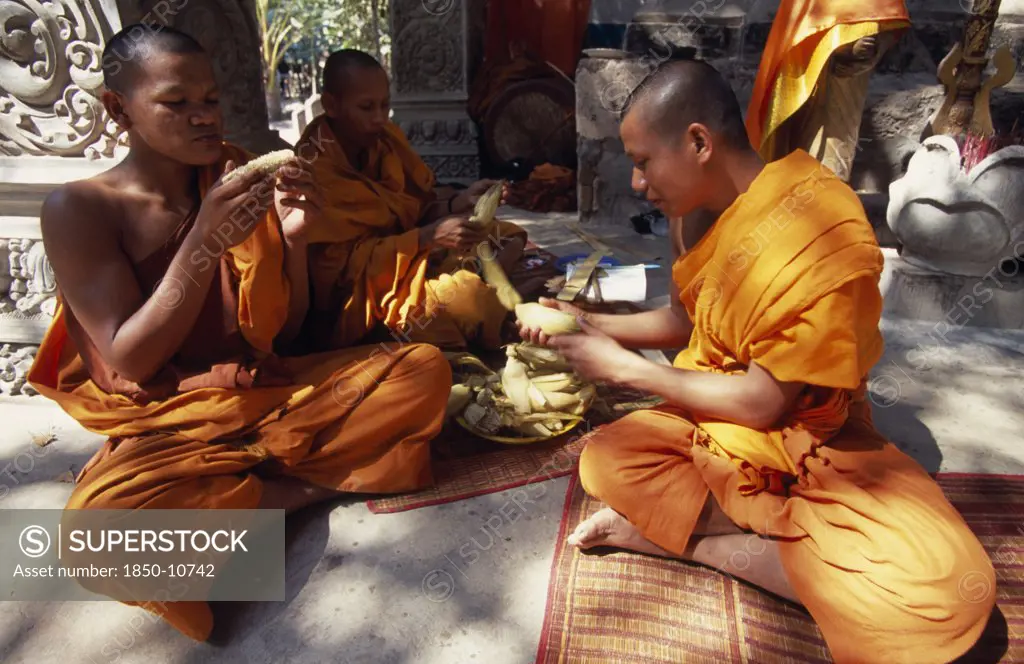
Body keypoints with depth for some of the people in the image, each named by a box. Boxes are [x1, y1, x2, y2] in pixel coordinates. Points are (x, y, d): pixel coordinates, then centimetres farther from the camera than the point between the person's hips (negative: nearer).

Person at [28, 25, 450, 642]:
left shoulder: (238, 179, 4)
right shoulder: (79, 209, -7)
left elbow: (285, 333, 5)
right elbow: (130, 364, -14)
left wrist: (293, 237, -13)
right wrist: (204, 244, -25)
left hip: (271, 393, 4)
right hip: (167, 425, -3)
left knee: (427, 368, -14)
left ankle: (241, 489, -11)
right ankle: (294, 490, -11)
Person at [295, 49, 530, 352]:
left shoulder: (386, 137, 0)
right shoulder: (314, 170, -19)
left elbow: (418, 204, 6)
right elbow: (344, 264, -21)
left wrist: (457, 202, -17)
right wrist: (430, 235, -30)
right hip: (356, 294, -7)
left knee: (510, 240, 1)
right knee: (465, 296, -29)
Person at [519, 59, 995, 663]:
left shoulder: (820, 232, -26)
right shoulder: (699, 208, -3)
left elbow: (762, 403, -23)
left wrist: (624, 367, -15)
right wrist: (592, 324, 0)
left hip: (815, 438, -4)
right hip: (712, 423, 5)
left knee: (947, 590, -28)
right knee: (607, 462, -23)